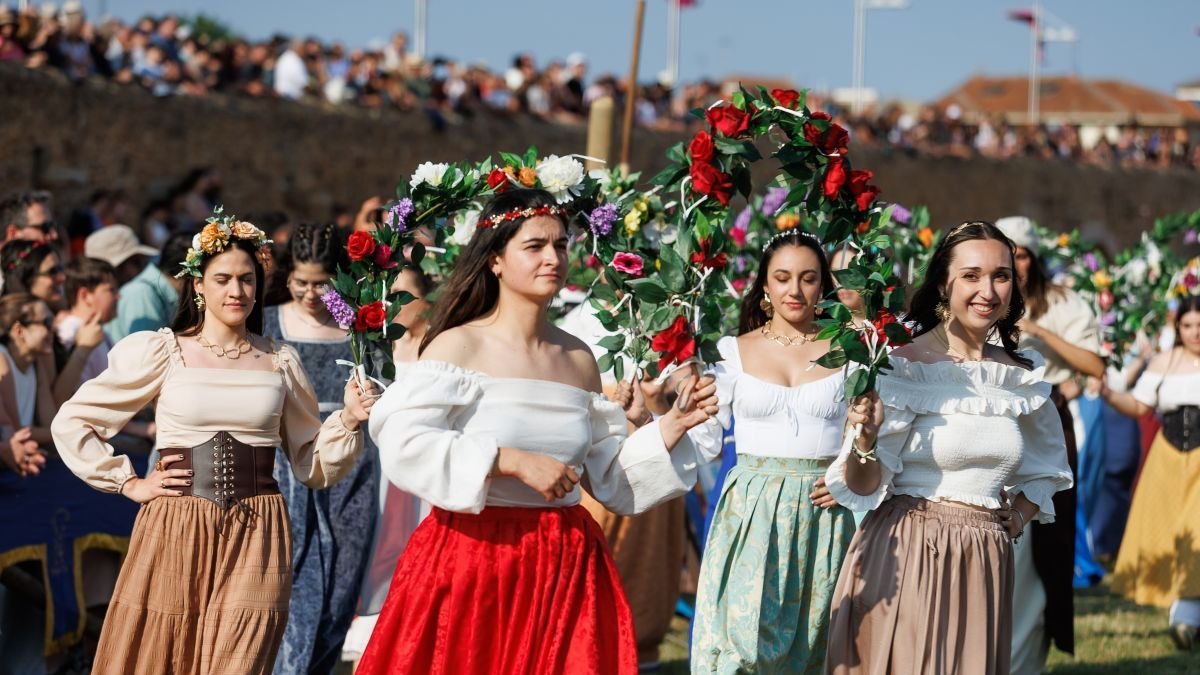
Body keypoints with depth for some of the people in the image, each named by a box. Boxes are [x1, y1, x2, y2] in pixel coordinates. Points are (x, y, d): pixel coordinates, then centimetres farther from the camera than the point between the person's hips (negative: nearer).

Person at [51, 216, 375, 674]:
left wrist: (349, 421, -3)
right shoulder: (162, 352, 2)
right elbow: (71, 422, 4)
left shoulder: (280, 363, 10)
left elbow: (312, 464, 13)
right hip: (176, 533, -1)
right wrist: (128, 483, 0)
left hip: (255, 540, 1)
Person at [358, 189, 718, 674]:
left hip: (567, 564, 5)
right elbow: (403, 448, -18)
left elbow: (609, 476, 15)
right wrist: (514, 462, -20)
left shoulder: (579, 360, 11)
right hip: (472, 558, -5)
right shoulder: (459, 346, -5)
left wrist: (674, 425, 3)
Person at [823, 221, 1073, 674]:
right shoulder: (904, 368, -8)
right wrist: (866, 440, -29)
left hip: (984, 566, 5)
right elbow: (864, 487, -10)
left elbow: (1045, 470, 25)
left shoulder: (1023, 376, 7)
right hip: (904, 560, -4)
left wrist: (1018, 515, 7)